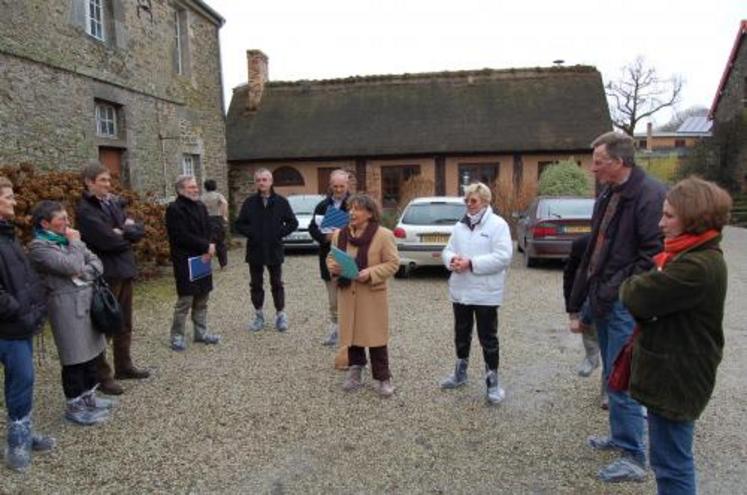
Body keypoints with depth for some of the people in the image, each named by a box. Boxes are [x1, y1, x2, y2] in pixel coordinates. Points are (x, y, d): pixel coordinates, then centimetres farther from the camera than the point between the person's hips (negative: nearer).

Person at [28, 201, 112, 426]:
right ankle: (74, 407, 16)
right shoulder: (39, 246, -11)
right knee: (75, 358, 1)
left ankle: (88, 397, 30)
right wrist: (75, 243, -8)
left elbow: (96, 263, 9)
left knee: (91, 353, 15)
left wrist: (84, 273, -11)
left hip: (88, 301, 8)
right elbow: (72, 266, -22)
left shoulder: (66, 238, 13)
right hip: (67, 306, -7)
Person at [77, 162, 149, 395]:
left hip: (125, 270, 8)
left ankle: (124, 366, 30)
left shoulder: (114, 203, 11)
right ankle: (102, 376, 12)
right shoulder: (85, 210, -12)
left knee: (125, 323, 16)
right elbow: (108, 240, -23)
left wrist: (122, 231, -13)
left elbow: (139, 230, 5)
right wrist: (127, 235, -6)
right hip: (105, 274, -7)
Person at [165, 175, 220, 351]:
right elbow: (182, 236, -19)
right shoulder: (174, 209, -10)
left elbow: (209, 230, 11)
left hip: (202, 259, 7)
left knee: (202, 299, 11)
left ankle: (200, 332, 21)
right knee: (185, 300, -5)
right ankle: (177, 335, 6)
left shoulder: (200, 206, 14)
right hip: (185, 262, -7)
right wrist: (206, 246, -15)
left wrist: (209, 248, -9)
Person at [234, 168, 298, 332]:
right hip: (254, 250, 2)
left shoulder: (281, 202, -2)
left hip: (274, 250, -1)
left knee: (277, 284, 7)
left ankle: (280, 315, 17)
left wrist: (280, 233, -10)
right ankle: (259, 315, 22)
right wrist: (250, 233, -10)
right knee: (256, 285, 9)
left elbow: (293, 223, 1)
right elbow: (239, 224, 5)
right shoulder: (249, 202, 1)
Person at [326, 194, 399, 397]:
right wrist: (333, 266, -9)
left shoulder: (383, 235, -9)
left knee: (375, 336, 2)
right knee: (352, 334, 12)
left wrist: (371, 273, -22)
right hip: (347, 294, 5)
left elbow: (393, 263, -9)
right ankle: (355, 373, 28)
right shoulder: (339, 234, 6)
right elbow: (330, 257, 14)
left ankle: (382, 378, 15)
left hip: (372, 295, -4)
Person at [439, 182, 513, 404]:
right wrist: (452, 259, -15)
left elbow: (503, 257, -19)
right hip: (460, 290, 6)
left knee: (488, 338, 3)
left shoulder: (498, 224, -9)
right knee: (461, 334, 19)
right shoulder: (460, 226, 10)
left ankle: (493, 381, 16)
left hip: (485, 292, -6)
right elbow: (447, 250, 10)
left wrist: (471, 263, -23)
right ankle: (460, 373, 36)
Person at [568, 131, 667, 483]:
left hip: (625, 304, -9)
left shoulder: (650, 195, -16)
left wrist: (616, 289, -18)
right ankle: (620, 436, 35)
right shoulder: (608, 196, 13)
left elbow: (654, 255, -20)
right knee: (612, 375, 19)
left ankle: (633, 457, 11)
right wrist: (583, 295, 17)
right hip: (603, 299, 9)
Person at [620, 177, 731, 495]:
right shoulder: (695, 256, 9)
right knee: (672, 458, 23)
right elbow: (661, 300, 14)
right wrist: (643, 287, -6)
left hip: (676, 379, -10)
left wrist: (631, 286, -4)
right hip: (672, 372, 10)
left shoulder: (697, 267, -26)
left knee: (671, 463, 4)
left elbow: (637, 298, -24)